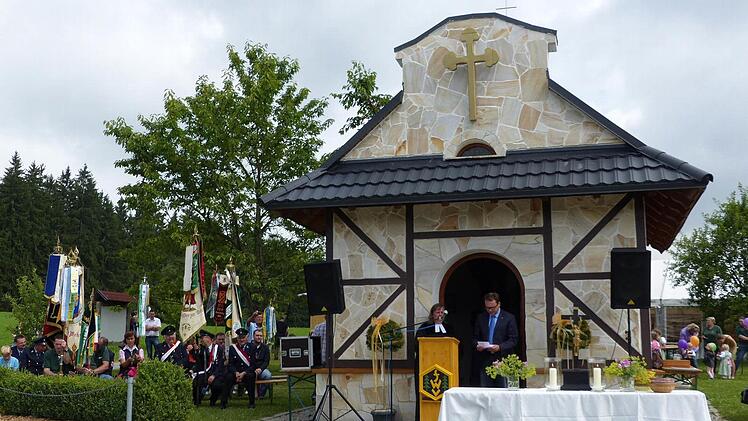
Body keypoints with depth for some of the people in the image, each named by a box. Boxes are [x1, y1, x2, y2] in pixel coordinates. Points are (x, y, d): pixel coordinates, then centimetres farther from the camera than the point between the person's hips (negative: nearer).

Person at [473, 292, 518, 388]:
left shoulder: (509, 318, 2)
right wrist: (477, 345, -7)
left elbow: (513, 340, -2)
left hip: (502, 360, -3)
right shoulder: (481, 318, 13)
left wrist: (500, 347, -17)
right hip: (485, 361, 3)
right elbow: (475, 337, 16)